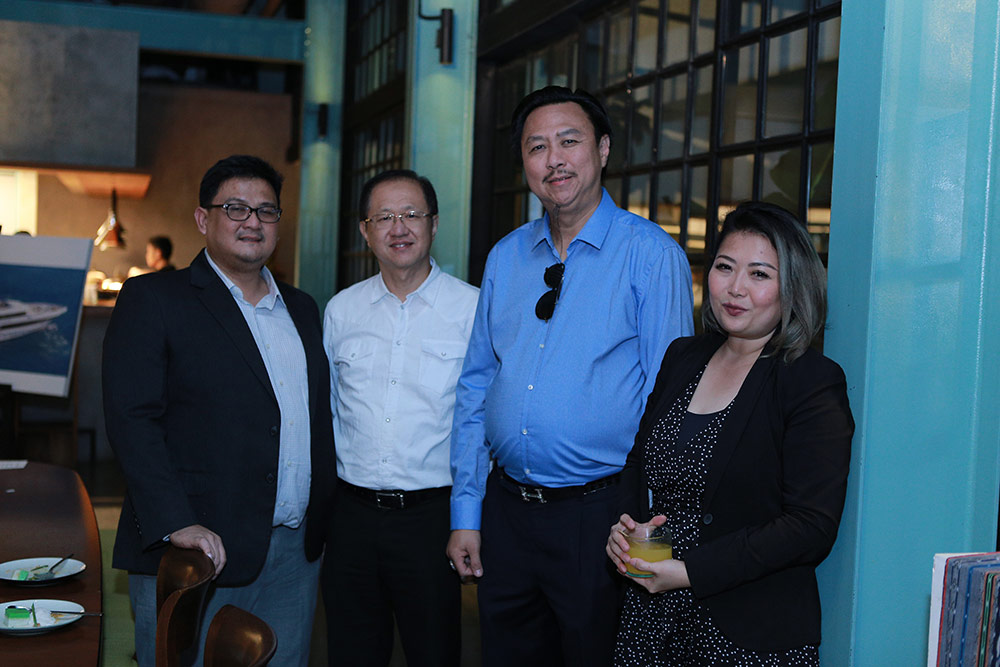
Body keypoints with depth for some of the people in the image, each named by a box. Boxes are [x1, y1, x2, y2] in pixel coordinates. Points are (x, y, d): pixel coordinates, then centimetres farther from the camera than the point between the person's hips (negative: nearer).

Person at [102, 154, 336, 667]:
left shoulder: (301, 309, 15)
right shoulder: (152, 299, -3)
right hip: (199, 551, -5)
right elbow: (132, 419, -12)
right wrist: (176, 525, -22)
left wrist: (324, 521, 9)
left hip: (296, 556, 5)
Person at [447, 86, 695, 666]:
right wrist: (465, 513, 7)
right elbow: (476, 387, 10)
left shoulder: (652, 254, -8)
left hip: (598, 513, -4)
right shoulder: (505, 258, 7)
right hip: (506, 507, 5)